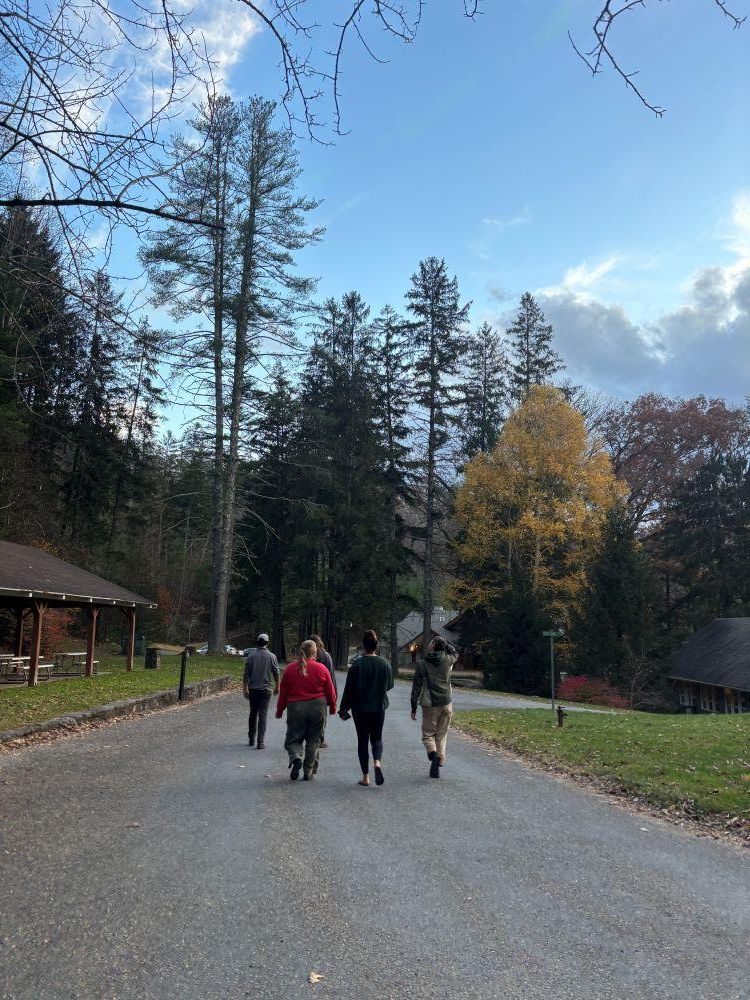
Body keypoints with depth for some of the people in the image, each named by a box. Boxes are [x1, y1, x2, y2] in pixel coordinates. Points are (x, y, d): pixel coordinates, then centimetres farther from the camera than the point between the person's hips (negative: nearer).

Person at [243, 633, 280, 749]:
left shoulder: (251, 656, -2)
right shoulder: (271, 656, -4)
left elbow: (246, 674, -2)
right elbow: (276, 673, 0)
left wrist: (245, 688, 5)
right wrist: (277, 686, 14)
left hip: (253, 689, 2)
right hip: (266, 689, -1)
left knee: (253, 713, 15)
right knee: (263, 714, -1)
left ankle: (251, 739, 23)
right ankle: (260, 742, -6)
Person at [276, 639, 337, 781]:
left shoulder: (290, 669, -1)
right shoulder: (321, 669, -3)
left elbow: (283, 692, 4)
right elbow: (330, 691, 3)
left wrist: (279, 710, 14)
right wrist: (332, 708, 18)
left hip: (295, 708, 0)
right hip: (317, 708, 0)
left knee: (293, 739, 11)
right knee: (313, 740, 11)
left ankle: (296, 758, -17)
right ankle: (309, 771, 11)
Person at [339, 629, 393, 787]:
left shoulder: (357, 664, -12)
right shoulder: (385, 663, -3)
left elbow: (349, 689, -9)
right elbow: (390, 685, 8)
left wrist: (344, 709, 0)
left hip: (360, 709, -2)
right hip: (379, 708, 2)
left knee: (362, 740, 8)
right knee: (377, 738, 15)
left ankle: (365, 776, 10)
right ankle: (377, 762, -13)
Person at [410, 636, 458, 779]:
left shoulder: (422, 664, -7)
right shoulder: (448, 661, 0)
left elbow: (416, 687, -5)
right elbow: (455, 653, 26)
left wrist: (413, 708, 2)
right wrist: (444, 642, 17)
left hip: (430, 705, -3)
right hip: (446, 703, 3)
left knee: (428, 734, 7)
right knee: (441, 736, 11)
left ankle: (433, 753, -21)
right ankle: (437, 766, 9)